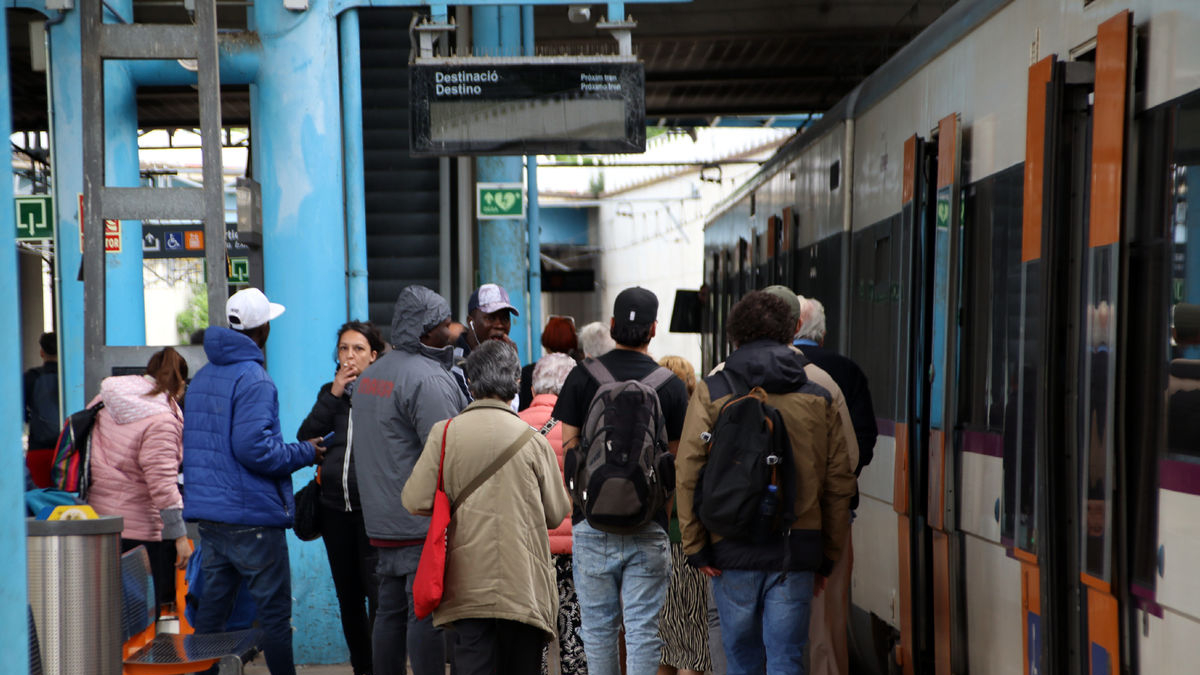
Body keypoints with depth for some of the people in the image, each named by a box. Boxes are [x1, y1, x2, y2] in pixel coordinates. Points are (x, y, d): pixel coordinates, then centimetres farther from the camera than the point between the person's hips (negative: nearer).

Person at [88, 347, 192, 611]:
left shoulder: (104, 402, 9)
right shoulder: (161, 422, -16)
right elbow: (162, 483, -20)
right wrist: (180, 535, -16)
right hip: (140, 528, -8)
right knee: (157, 606, -1)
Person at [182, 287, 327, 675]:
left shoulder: (202, 377, 15)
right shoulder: (253, 380, -14)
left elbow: (192, 444, 22)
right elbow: (253, 448, -22)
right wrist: (306, 453, -10)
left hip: (207, 515, 8)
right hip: (251, 516, -8)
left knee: (211, 609, 11)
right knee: (274, 610, -1)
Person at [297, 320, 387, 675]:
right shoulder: (331, 392, 13)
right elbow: (305, 437, 0)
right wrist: (333, 395, -6)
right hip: (335, 506, 6)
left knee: (378, 596, -7)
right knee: (348, 596, 13)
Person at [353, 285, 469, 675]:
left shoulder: (371, 375, 17)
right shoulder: (427, 378, -15)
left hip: (384, 521, 10)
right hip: (424, 524, -9)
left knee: (391, 611, 13)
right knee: (427, 612, -7)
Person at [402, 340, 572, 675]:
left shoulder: (444, 433, -2)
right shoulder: (532, 440, -2)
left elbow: (415, 500, -3)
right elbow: (556, 513, 4)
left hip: (467, 582, 0)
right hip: (523, 584, 0)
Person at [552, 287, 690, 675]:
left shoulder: (582, 376, -1)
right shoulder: (671, 385, -1)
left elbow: (568, 449, 1)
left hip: (593, 523, 1)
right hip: (649, 526, 0)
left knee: (598, 627, 12)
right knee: (643, 629, 3)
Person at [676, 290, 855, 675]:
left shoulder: (711, 393, -1)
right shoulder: (820, 399, 7)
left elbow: (688, 473, -7)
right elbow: (840, 482, 7)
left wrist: (695, 547, -1)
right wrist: (827, 557, 14)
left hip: (734, 549, -1)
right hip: (798, 549, 1)